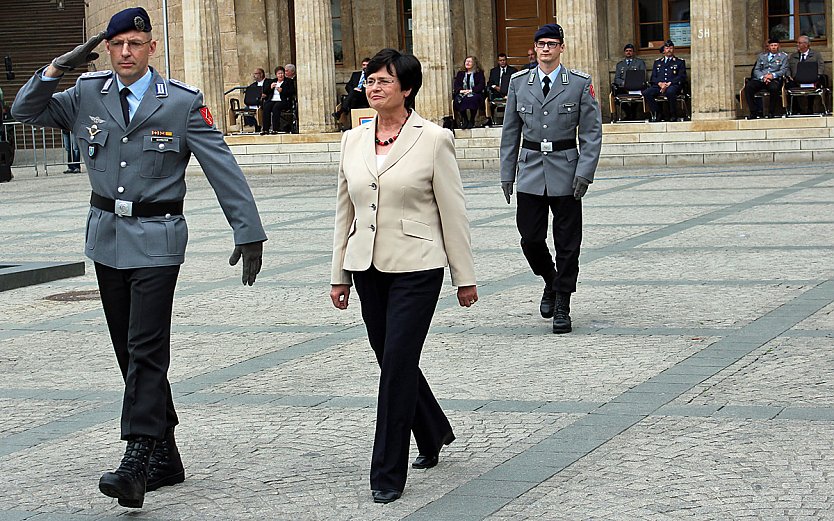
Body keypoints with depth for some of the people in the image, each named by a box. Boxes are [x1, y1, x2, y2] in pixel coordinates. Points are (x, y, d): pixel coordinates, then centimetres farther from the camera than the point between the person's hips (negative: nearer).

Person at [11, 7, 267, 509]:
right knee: (130, 351, 10)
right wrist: (57, 68, -8)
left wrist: (249, 233, -10)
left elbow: (224, 168, -6)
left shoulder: (183, 102, -6)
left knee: (146, 350, -12)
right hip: (107, 236, 5)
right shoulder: (88, 95, 5)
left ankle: (138, 459, -14)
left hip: (156, 240, -5)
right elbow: (26, 110, 9)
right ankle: (164, 454, 20)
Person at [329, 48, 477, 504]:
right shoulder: (353, 141, 7)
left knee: (397, 363, -8)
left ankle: (388, 474, 1)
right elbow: (345, 211, 13)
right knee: (392, 360, 14)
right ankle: (433, 434, 40)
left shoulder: (434, 139, -7)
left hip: (416, 268, -5)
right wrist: (339, 273, 12)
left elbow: (453, 213, -4)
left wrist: (465, 277, -2)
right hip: (368, 268, 5)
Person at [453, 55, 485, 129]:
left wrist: (471, 90, -17)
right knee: (458, 99, -32)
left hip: (475, 93, -3)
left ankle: (472, 120, -26)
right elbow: (456, 84, 11)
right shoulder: (460, 73, 21)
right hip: (462, 93, 3)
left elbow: (482, 85, -3)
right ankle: (464, 120, -22)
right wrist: (460, 90, -12)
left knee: (472, 99, -39)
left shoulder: (479, 73, 9)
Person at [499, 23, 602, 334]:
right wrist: (506, 174, 8)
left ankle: (562, 307, 11)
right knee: (530, 238, 2)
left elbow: (592, 133, -2)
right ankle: (551, 283, 29)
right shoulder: (518, 82, 6)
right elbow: (510, 132, 11)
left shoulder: (580, 83, -1)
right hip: (530, 170, 2)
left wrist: (584, 173, -11)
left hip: (566, 171, -2)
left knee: (567, 243, 1)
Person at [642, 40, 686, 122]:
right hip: (658, 86, 3)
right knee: (646, 93, -27)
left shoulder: (680, 62, 16)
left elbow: (682, 77, 4)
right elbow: (653, 77, 16)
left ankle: (673, 115, -22)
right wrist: (660, 83, -8)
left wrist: (669, 83, -11)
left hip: (673, 85, -3)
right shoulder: (657, 62, 25)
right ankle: (656, 114, -14)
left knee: (670, 92, -41)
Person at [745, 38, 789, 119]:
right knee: (748, 87, -28)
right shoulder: (762, 56, 22)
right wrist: (763, 77, -10)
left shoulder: (783, 56, 15)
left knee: (774, 88, -39)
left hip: (774, 80, -3)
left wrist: (773, 75, -16)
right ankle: (754, 112, -23)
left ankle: (771, 112, -25)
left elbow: (783, 71, 3)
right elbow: (756, 70, 12)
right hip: (760, 79, 3)